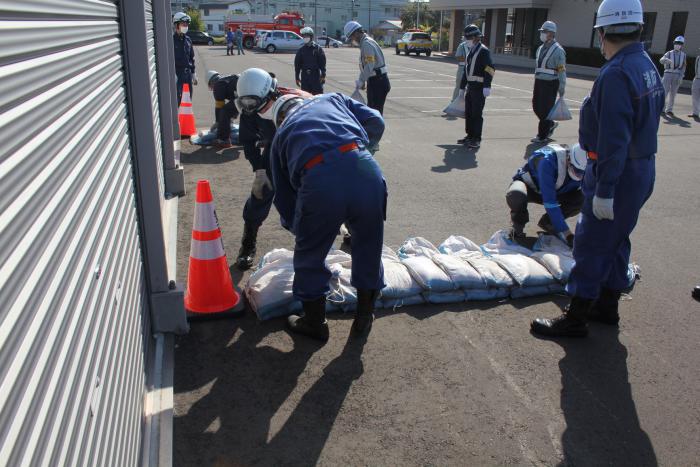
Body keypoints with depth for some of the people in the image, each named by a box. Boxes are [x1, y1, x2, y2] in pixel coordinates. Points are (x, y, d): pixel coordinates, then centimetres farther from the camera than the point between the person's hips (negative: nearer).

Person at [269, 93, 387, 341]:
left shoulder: (281, 135, 29)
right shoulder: (333, 98, 32)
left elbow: (283, 194, 29)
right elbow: (376, 122, 20)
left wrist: (293, 225, 45)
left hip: (319, 181, -1)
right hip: (365, 170, 2)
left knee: (310, 254, 23)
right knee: (369, 246, 25)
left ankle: (314, 322, 39)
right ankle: (364, 316, 42)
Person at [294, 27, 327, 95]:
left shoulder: (318, 49, 1)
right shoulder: (301, 50, 9)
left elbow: (322, 63, -1)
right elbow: (297, 64, 11)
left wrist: (323, 75, -7)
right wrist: (297, 77, 7)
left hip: (316, 76, -3)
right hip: (304, 76, 3)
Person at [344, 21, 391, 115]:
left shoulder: (367, 44, -17)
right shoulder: (365, 42, 16)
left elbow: (369, 66, -23)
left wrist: (360, 82, -15)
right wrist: (362, 81, 14)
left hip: (378, 82, -10)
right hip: (376, 80, 10)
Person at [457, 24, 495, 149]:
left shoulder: (483, 51, -11)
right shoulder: (470, 51, 16)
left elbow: (490, 69, -18)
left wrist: (487, 86, -25)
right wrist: (462, 87, 23)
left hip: (479, 88, -9)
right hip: (470, 86, 9)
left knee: (477, 114, -5)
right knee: (468, 113, 12)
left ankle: (476, 139, 1)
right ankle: (469, 136, 23)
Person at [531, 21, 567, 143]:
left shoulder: (558, 50, -11)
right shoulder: (540, 48, 13)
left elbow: (562, 71, -13)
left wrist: (562, 90, -14)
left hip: (550, 84, -7)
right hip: (539, 82, 7)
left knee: (545, 109, -1)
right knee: (536, 107, 12)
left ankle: (542, 136, 11)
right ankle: (550, 124, 36)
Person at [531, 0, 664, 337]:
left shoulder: (616, 73, -22)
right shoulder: (648, 66, 9)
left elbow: (614, 140, -26)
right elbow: (648, 122, 14)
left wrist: (604, 191, -23)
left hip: (617, 174, -10)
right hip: (642, 171, 10)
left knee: (590, 246, -1)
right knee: (616, 241, 19)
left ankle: (575, 319, 9)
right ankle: (607, 306, 33)